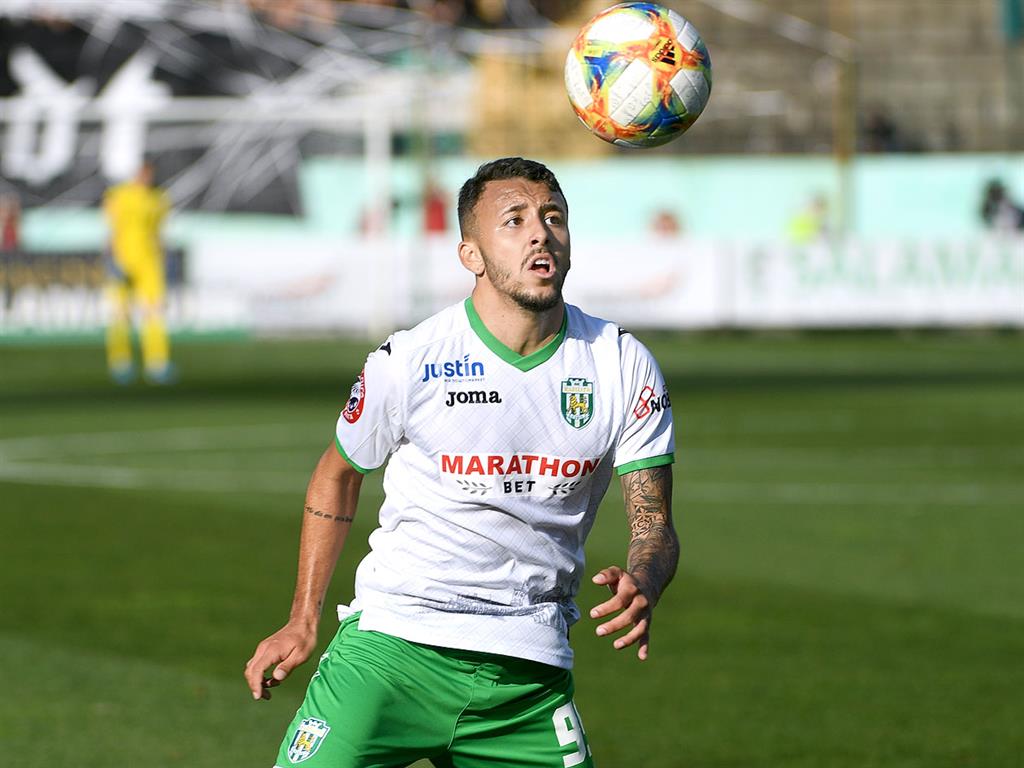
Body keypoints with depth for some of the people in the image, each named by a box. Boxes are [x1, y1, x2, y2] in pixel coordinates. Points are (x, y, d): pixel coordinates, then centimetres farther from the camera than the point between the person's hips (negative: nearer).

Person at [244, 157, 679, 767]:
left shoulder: (625, 367, -1)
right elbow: (338, 477, 12)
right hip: (394, 643, -2)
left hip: (532, 670, 2)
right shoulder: (408, 362, -6)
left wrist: (641, 586, -25)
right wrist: (303, 622, 10)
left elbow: (654, 522, -1)